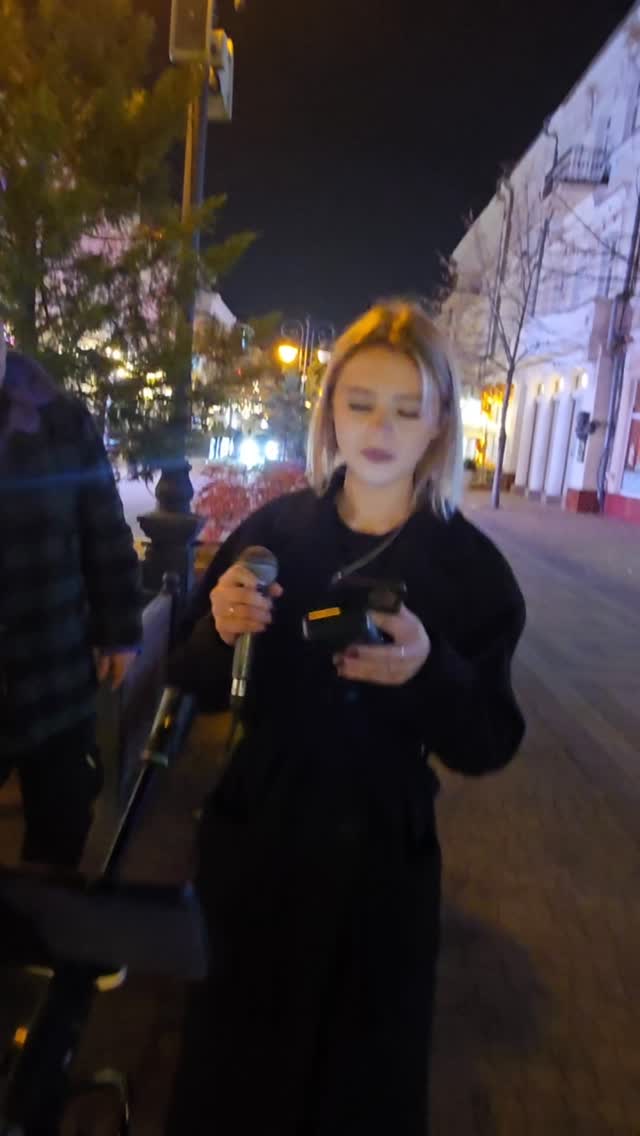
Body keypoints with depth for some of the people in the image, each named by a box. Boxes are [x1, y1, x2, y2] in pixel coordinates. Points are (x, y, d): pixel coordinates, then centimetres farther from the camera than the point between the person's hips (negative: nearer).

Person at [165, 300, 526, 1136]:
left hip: (381, 858, -1)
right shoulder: (273, 531, -6)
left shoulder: (471, 567, -9)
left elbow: (489, 748, -9)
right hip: (254, 839, 2)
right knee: (232, 1066, 22)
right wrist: (220, 635, -21)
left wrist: (430, 671, -28)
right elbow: (201, 689, 1)